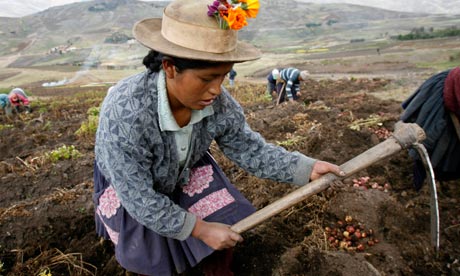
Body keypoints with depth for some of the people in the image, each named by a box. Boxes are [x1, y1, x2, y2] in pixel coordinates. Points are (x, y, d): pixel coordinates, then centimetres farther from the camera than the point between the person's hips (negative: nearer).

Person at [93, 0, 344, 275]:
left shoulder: (219, 103, -27)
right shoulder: (125, 115, -41)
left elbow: (249, 149, -12)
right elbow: (138, 199, -31)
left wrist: (307, 167, -23)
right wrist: (200, 229, -26)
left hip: (185, 171, 4)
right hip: (127, 185, -3)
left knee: (230, 225, -3)